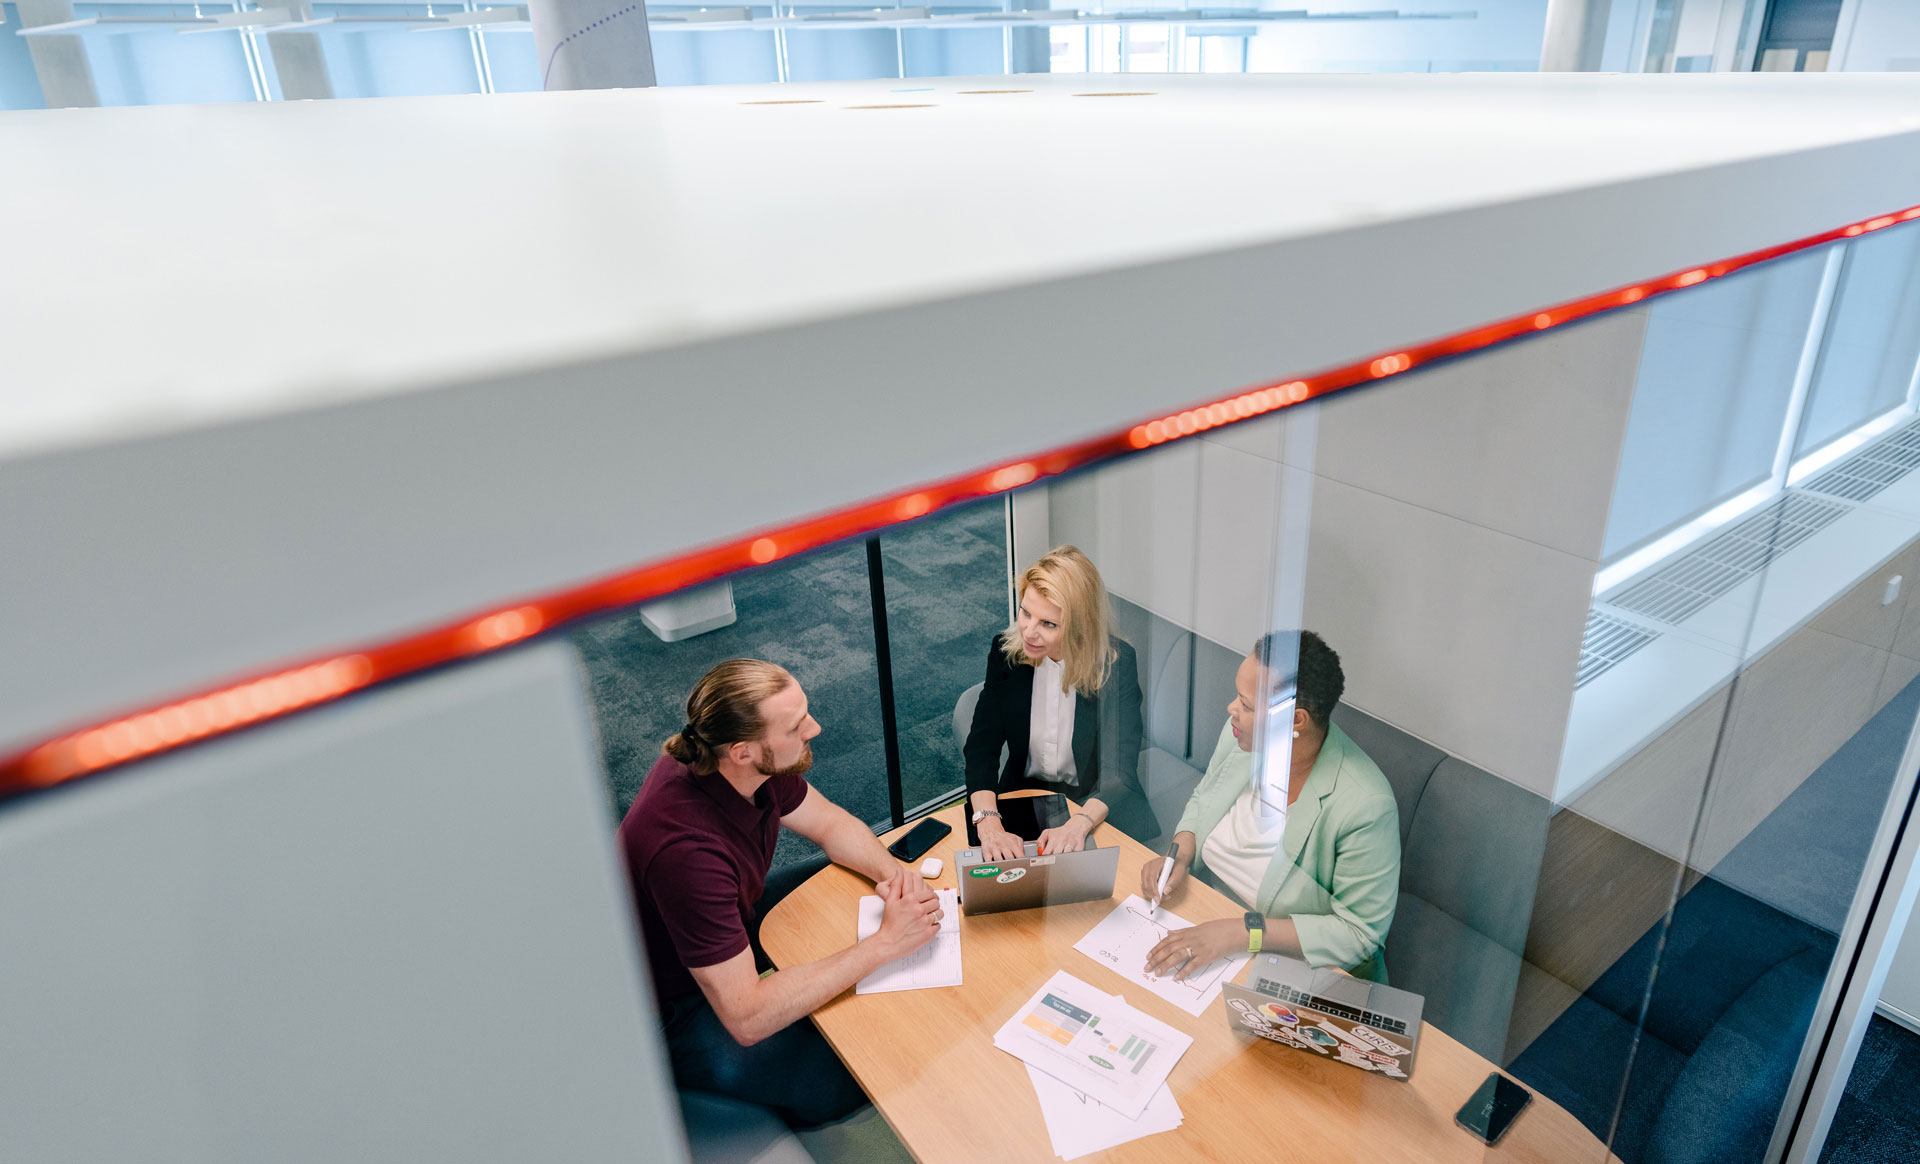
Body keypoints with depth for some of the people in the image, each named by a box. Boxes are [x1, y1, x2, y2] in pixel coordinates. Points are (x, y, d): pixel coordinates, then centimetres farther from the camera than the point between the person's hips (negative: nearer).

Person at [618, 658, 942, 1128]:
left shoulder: (751, 764, -17)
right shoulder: (687, 850, -40)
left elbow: (829, 823, 1)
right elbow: (746, 1018, -37)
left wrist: (892, 872, -19)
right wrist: (885, 943, -35)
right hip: (673, 1012, -8)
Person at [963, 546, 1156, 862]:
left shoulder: (1115, 663, -16)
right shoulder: (1006, 652, -7)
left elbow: (1120, 771, -20)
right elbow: (981, 747, -11)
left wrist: (1078, 825, -39)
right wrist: (988, 823, -29)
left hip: (1098, 807, -2)